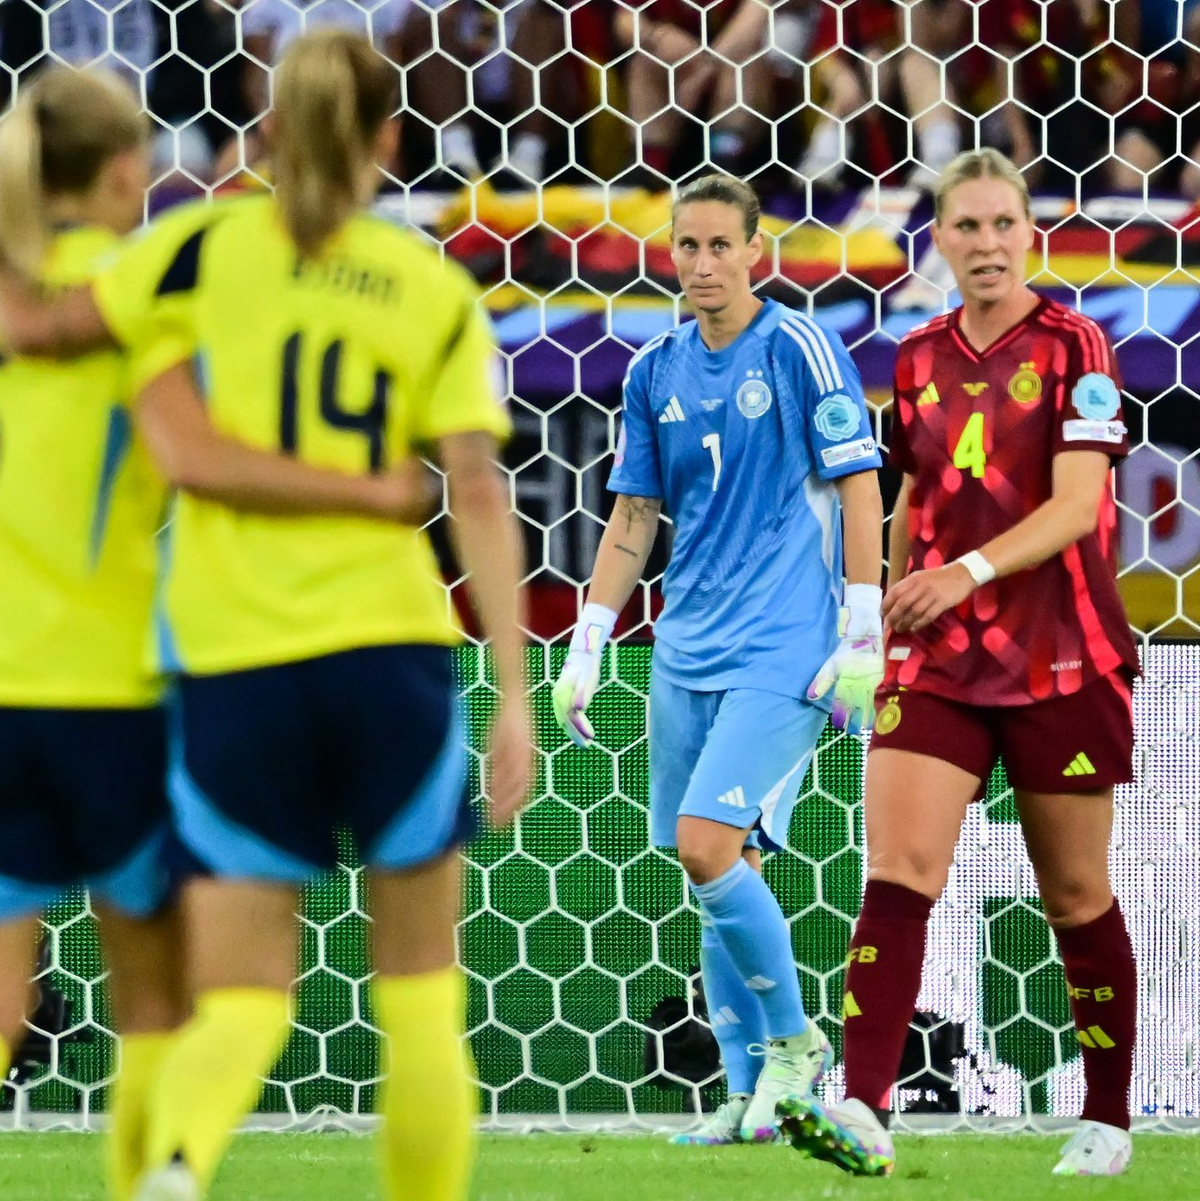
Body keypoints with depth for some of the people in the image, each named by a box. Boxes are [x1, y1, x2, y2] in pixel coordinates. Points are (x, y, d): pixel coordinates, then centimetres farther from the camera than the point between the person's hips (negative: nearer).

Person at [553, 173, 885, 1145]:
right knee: (714, 874, 5)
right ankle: (750, 1093, 12)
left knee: (709, 848, -17)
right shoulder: (656, 372, 10)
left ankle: (792, 1039, 2)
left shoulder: (800, 350, -7)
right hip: (686, 652, 6)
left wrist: (862, 639, -11)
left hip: (783, 651, -6)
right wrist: (585, 650, 11)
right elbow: (632, 521, 16)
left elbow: (859, 491, -7)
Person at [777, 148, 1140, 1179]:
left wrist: (970, 571, -28)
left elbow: (1076, 504, -16)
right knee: (898, 872, -14)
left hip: (1061, 658, -3)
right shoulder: (918, 361, 8)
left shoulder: (1072, 347, -6)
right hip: (937, 657, 3)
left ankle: (1108, 1122, 20)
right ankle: (864, 1112, -23)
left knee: (1077, 897, 6)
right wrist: (894, 618, 21)